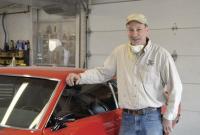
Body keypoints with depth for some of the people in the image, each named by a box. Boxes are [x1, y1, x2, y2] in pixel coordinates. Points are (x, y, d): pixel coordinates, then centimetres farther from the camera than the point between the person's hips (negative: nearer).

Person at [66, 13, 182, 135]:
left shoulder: (161, 54, -7)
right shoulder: (119, 52, 3)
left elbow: (175, 87, -5)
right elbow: (103, 72, 11)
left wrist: (168, 117, -5)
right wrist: (80, 77, -5)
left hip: (152, 118, -2)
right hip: (127, 118, 3)